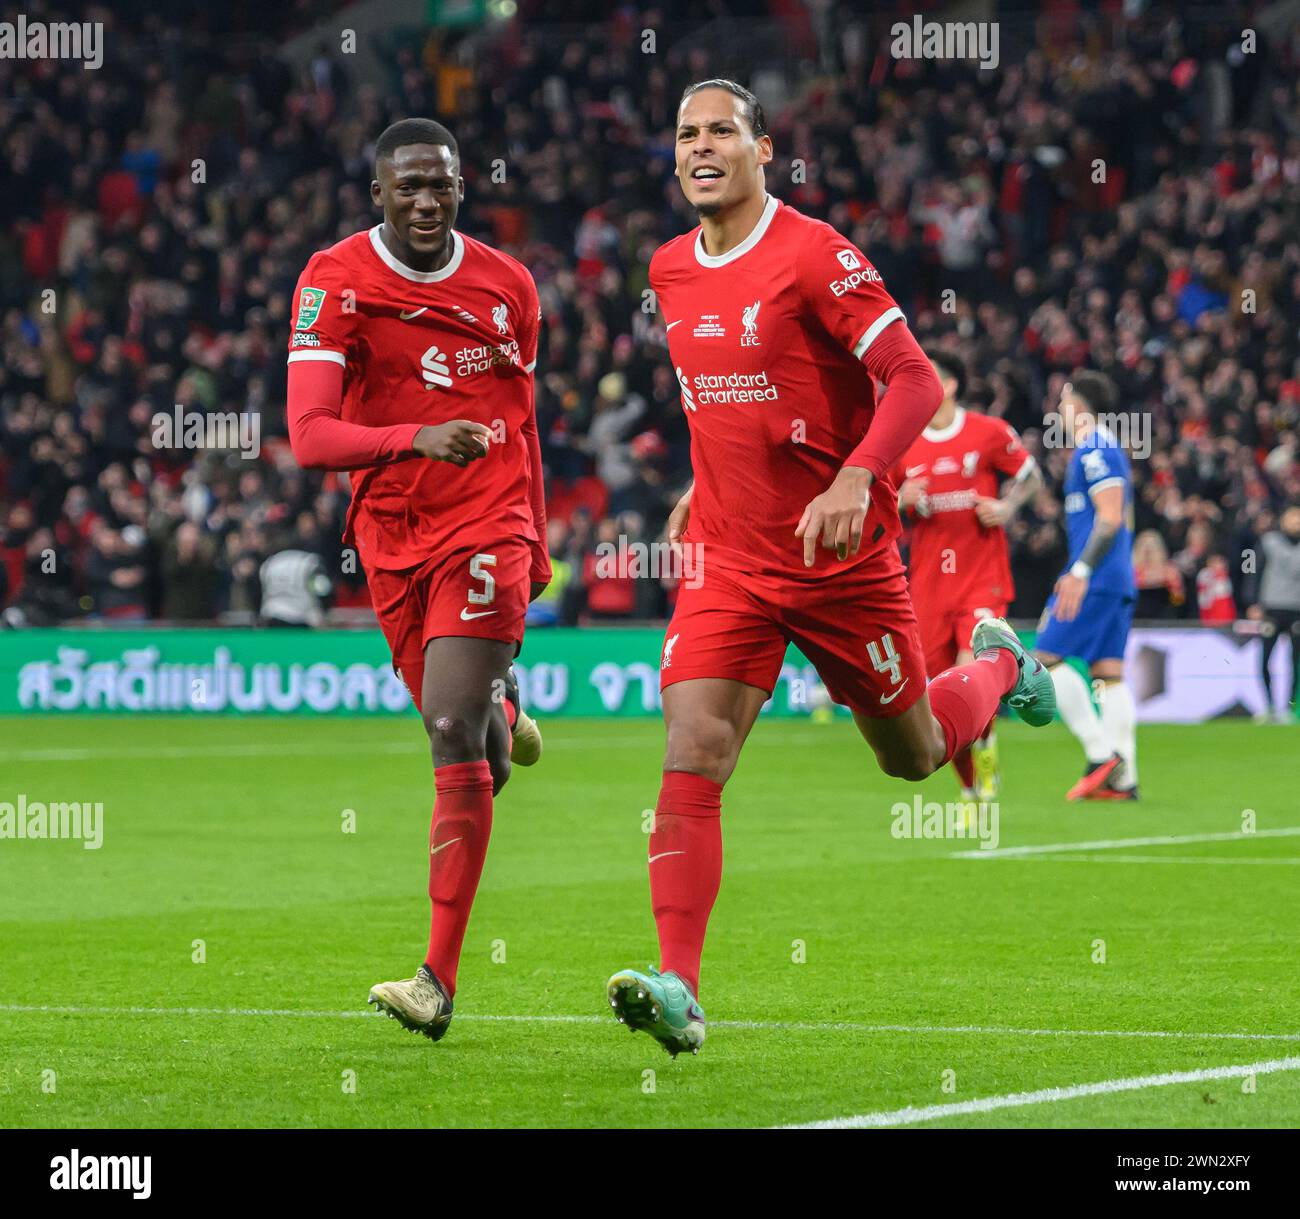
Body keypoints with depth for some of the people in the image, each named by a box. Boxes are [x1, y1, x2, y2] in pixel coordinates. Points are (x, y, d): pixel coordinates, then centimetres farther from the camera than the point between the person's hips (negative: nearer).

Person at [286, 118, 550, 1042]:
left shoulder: (507, 286, 3)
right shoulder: (335, 283, -8)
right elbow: (308, 436, -19)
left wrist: (537, 543, 24)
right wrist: (417, 438, -35)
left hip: (489, 525, -1)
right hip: (392, 538, 1)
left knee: (452, 732, -17)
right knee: (470, 745, 10)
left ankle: (440, 980, -18)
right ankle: (504, 710, 53)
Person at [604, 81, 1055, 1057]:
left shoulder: (814, 255, -14)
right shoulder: (672, 270, 7)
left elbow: (916, 380, -18)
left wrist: (855, 479, -32)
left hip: (843, 558, -4)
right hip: (729, 559, 4)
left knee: (911, 756, 14)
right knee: (693, 754, -15)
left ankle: (998, 665, 48)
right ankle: (679, 988, -21)